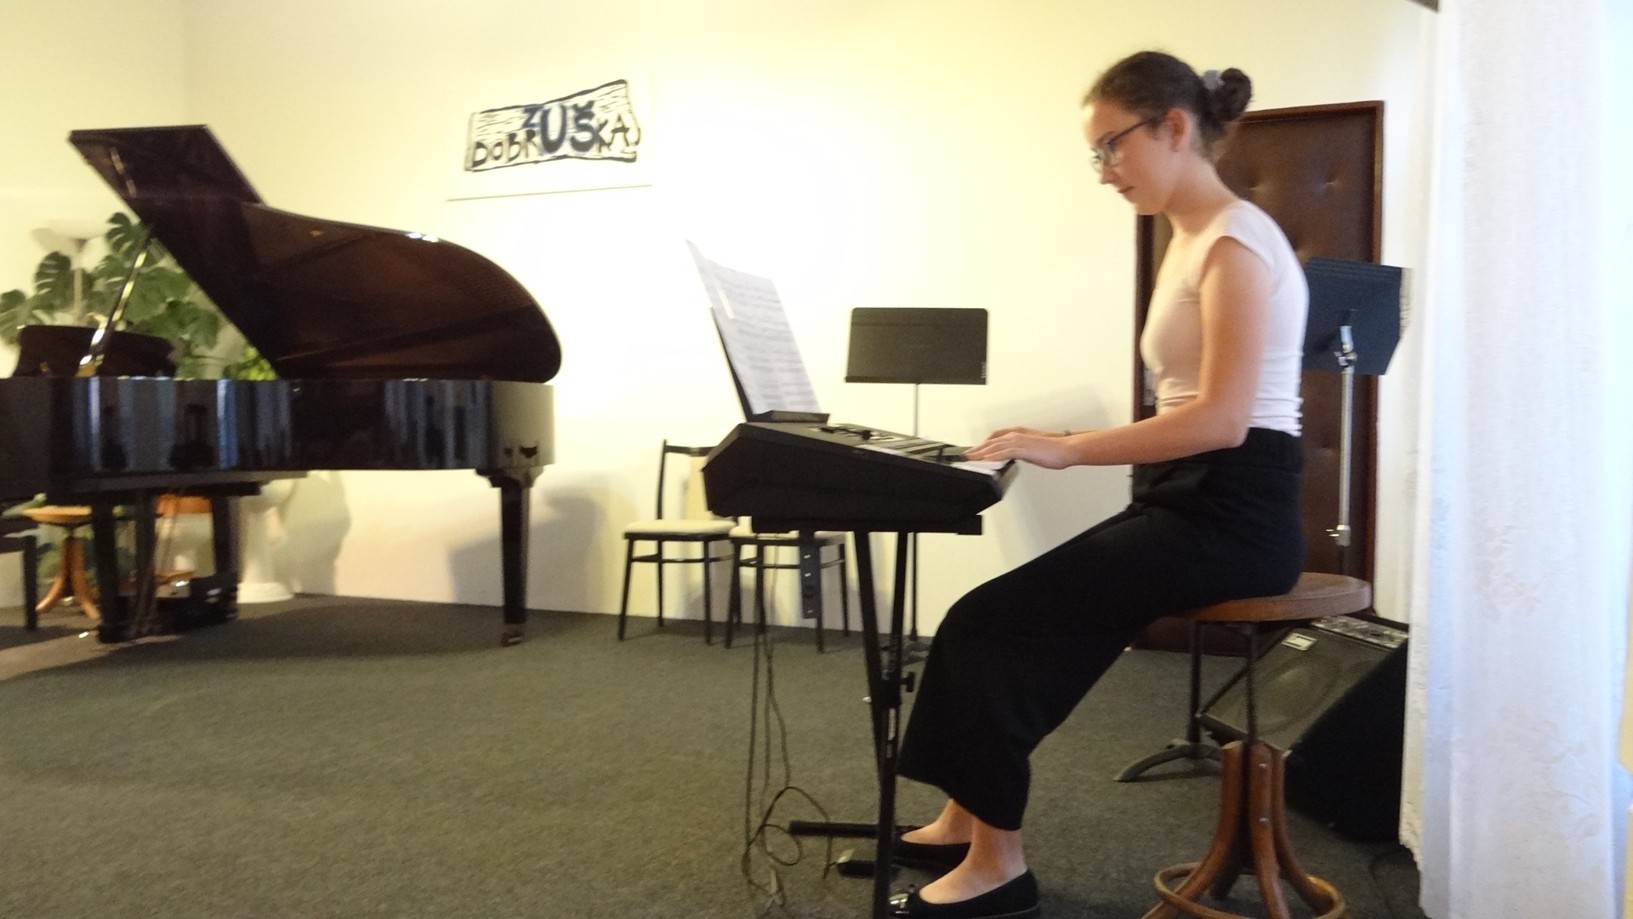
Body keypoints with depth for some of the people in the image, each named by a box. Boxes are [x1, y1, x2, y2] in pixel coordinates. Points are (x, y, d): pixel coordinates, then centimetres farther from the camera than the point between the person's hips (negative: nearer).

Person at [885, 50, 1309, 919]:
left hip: (1231, 513, -9)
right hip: (1186, 499, 9)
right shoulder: (1190, 241, 16)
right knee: (1007, 626, 2)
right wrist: (1075, 441, 5)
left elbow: (1222, 420, -24)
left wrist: (1070, 449, -21)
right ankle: (967, 821, 15)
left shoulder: (1232, 239, -14)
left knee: (986, 622, -14)